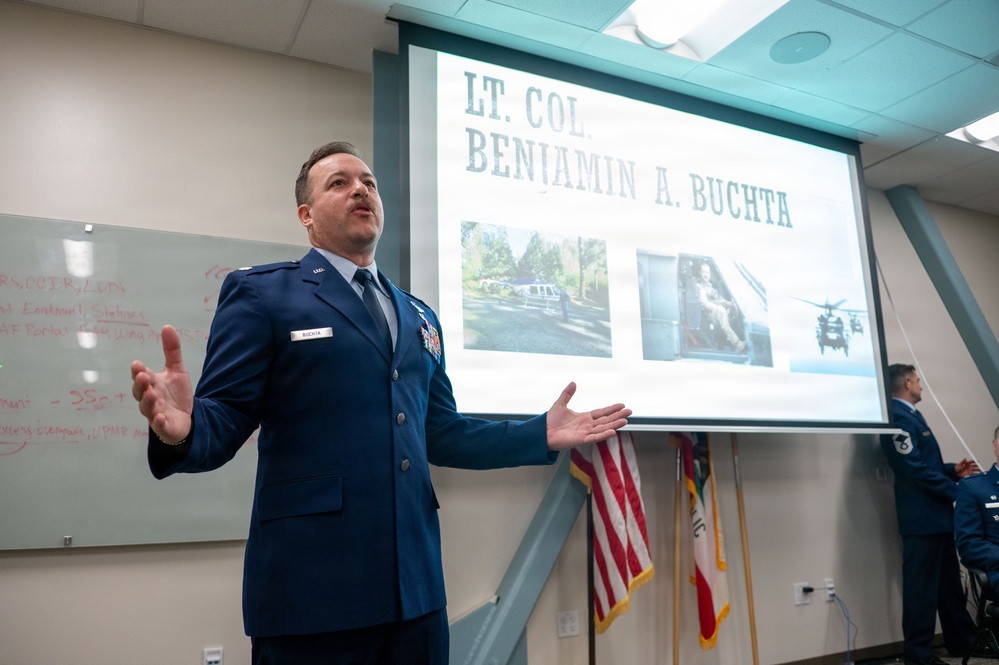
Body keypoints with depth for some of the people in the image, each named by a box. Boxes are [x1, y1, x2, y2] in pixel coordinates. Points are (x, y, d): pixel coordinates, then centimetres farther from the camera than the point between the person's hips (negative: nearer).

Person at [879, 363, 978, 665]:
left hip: (936, 514, 11)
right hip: (923, 516, -11)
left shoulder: (909, 415, 16)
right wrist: (956, 491, -14)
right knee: (922, 585, -3)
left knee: (949, 581, 20)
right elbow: (915, 470, -23)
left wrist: (952, 470, 7)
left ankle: (963, 640, 32)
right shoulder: (898, 418, -19)